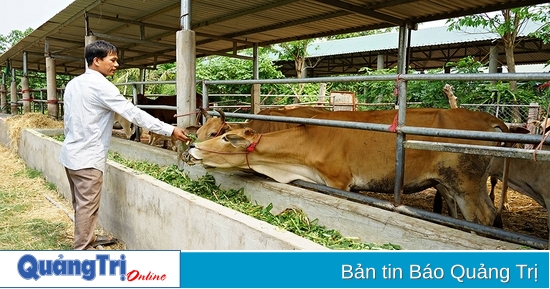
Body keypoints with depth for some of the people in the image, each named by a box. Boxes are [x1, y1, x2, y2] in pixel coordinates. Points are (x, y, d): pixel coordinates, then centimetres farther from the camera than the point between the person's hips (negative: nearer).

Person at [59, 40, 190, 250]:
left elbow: (68, 120, 15)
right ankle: (83, 250, 11)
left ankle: (87, 238, 36)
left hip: (70, 153, 9)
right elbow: (134, 113, -20)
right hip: (87, 158, -9)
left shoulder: (73, 83, 9)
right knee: (87, 206, 1)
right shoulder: (100, 86, -17)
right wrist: (170, 130, -18)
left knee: (81, 203, 21)